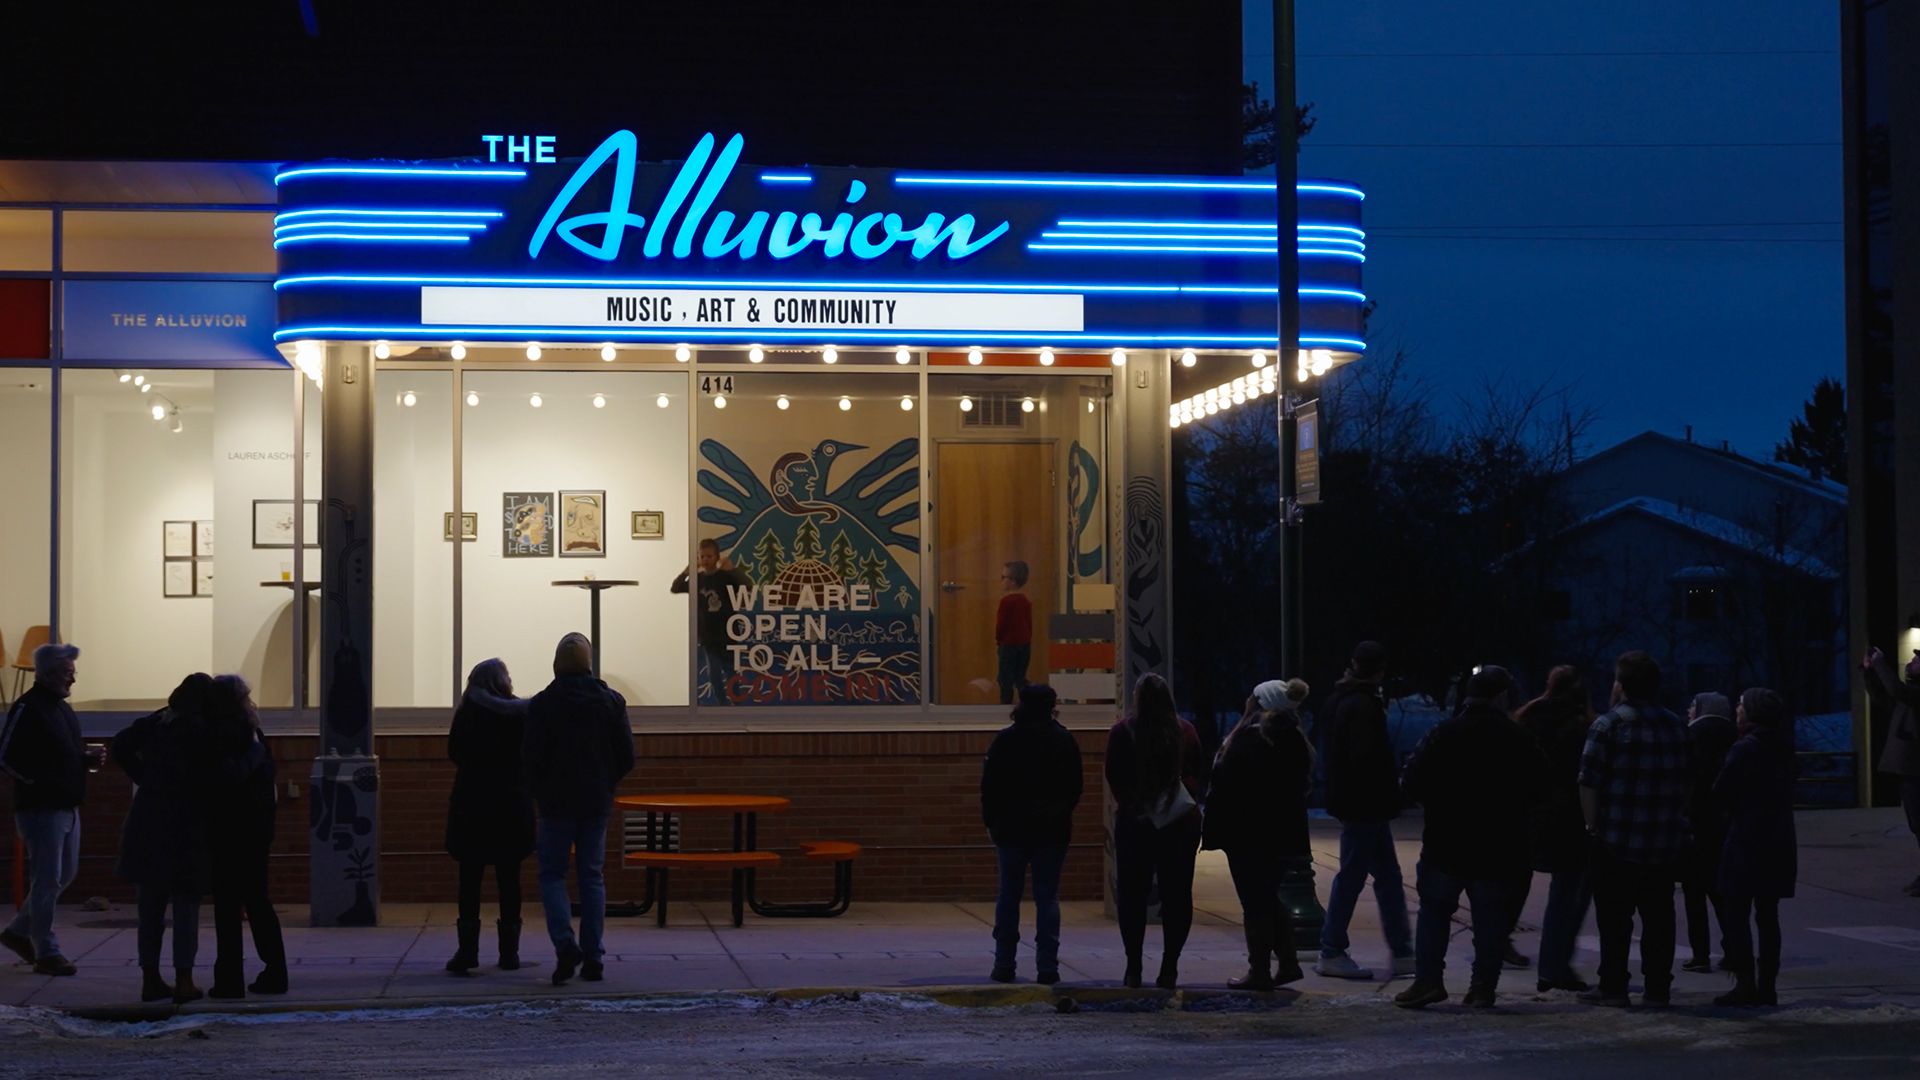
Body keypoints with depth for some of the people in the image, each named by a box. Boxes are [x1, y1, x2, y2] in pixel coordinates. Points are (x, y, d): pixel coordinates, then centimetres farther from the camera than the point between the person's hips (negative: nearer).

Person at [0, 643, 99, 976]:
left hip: (67, 807, 9)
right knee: (47, 879, -6)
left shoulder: (61, 708, 15)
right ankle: (46, 953, 1)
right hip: (41, 808, -9)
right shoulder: (28, 708, -13)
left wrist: (87, 757, 5)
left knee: (66, 874, 15)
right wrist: (40, 782, -20)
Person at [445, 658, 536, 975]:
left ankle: (468, 949, -4)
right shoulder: (522, 712, -3)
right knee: (509, 879, 6)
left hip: (472, 805, -1)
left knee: (470, 878, 3)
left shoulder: (467, 713, -3)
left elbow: (454, 753, 0)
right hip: (512, 804, 1)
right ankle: (509, 952, 6)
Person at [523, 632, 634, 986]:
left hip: (557, 804, -3)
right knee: (592, 877, 9)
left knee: (552, 874, 6)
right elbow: (626, 757, 2)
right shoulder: (611, 702, 1)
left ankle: (564, 943, -15)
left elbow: (531, 758, -9)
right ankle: (593, 959, 6)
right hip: (597, 804, 3)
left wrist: (535, 791, 9)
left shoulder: (542, 704, -9)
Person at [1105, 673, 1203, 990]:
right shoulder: (1186, 731, 2)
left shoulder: (1122, 732, -5)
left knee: (1132, 895, 5)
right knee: (1177, 894, 4)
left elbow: (1113, 777, -1)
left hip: (1135, 821, -2)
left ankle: (1134, 967, 1)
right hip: (1182, 821, 2)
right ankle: (1170, 967, 1)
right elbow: (1197, 773, 9)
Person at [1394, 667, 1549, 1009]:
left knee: (1434, 910, 11)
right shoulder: (1521, 741, -3)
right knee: (1491, 918, 8)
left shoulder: (1442, 734, -5)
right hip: (1501, 850, 0)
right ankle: (1483, 986, 5)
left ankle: (1428, 978, 2)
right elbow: (1539, 796, 2)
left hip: (1446, 843, 0)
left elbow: (1414, 786, -6)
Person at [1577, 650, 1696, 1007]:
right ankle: (1657, 988, 9)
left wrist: (1594, 826, -2)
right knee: (1658, 917, 8)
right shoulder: (1678, 727, 9)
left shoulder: (1609, 725, -8)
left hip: (1617, 843, -4)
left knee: (1614, 917, 2)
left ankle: (1613, 987, 4)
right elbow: (1688, 785, 14)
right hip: (1666, 844, 4)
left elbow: (1589, 783, -11)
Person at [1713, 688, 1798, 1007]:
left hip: (1747, 843, -8)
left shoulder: (1745, 748, -14)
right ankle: (1766, 986, 11)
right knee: (1768, 915, 10)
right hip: (1780, 842, 8)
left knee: (1735, 914, -3)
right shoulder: (1781, 748, 10)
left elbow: (1721, 792, -13)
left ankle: (1745, 984, -8)